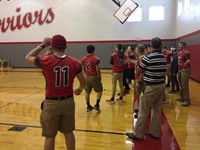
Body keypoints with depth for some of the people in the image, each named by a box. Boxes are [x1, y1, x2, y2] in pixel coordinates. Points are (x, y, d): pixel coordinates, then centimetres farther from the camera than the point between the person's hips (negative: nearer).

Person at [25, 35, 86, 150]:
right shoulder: (75, 62, -7)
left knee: (50, 136, 12)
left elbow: (28, 57, 8)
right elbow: (83, 82, 3)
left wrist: (42, 45, 9)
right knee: (68, 132, 19)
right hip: (68, 101, 3)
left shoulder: (45, 61, -13)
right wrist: (80, 89, 25)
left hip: (51, 103, -2)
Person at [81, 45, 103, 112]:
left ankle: (88, 106, 20)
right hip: (94, 76, -5)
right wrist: (99, 76, -3)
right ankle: (97, 105, 2)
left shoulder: (83, 59, 4)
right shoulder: (95, 58, -13)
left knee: (87, 92, 13)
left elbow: (83, 68, 8)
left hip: (86, 76, 5)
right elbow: (97, 69, -15)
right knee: (99, 90, 10)